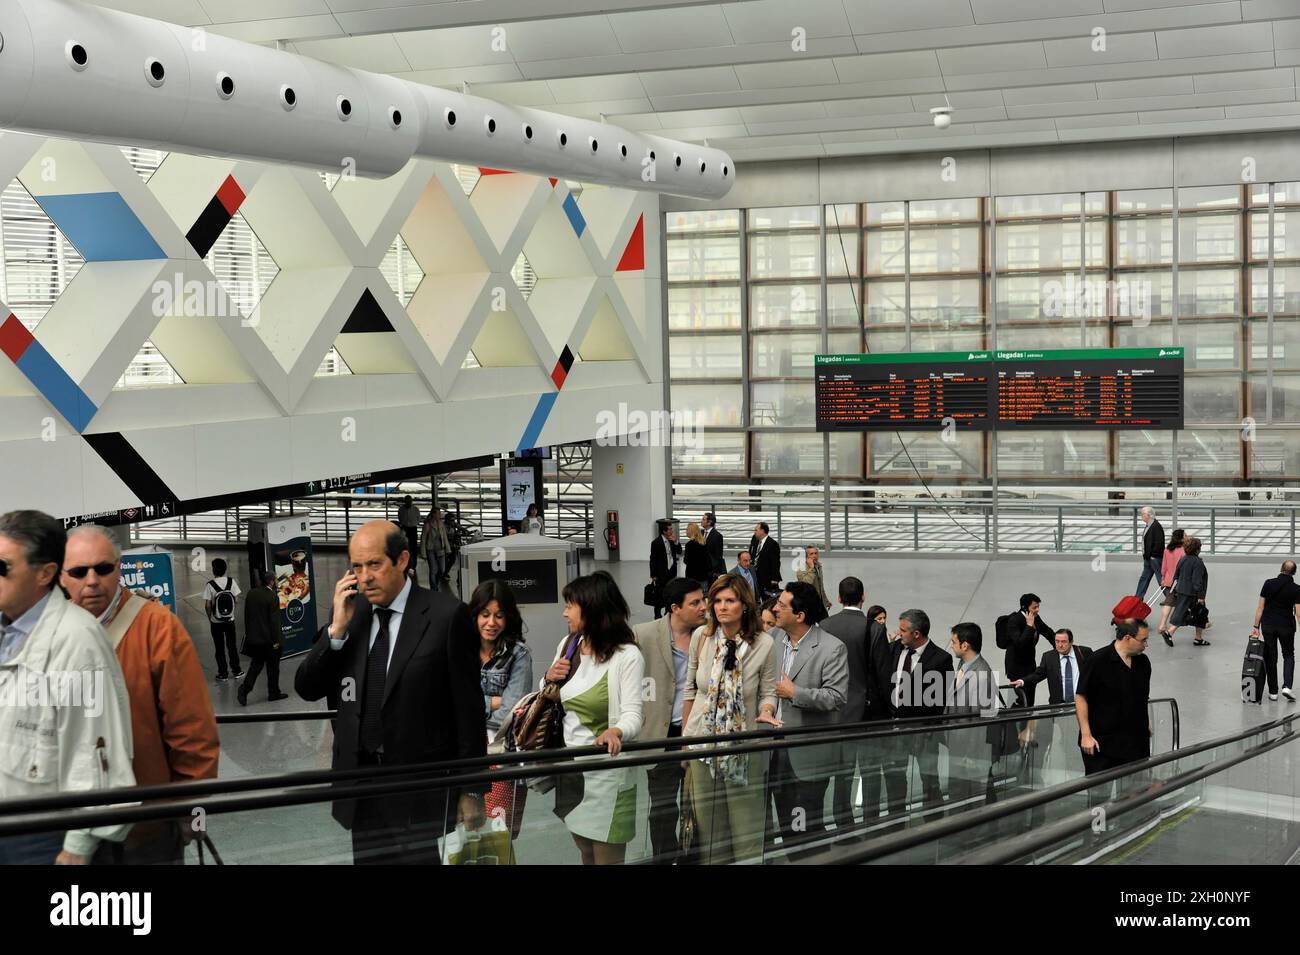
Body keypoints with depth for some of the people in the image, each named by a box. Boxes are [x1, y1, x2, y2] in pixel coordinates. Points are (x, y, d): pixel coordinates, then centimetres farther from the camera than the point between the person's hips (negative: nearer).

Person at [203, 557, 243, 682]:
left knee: (220, 648, 7)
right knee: (232, 646, 15)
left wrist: (210, 619, 2)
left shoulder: (210, 585, -15)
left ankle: (223, 674, 12)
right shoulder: (231, 582, -8)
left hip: (216, 622, -2)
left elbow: (207, 605, -13)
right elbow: (236, 600, -6)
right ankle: (236, 671, 21)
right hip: (230, 620, 2)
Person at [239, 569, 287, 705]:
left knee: (255, 665, 13)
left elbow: (247, 615, 8)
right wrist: (276, 640, -11)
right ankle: (273, 693, 18)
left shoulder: (251, 594, 1)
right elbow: (274, 620, -17)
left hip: (253, 638, 5)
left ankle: (245, 689, -4)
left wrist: (248, 633, 16)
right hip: (268, 639, -5)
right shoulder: (272, 597, -18)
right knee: (273, 667, 9)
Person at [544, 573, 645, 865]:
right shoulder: (568, 645, 7)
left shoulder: (627, 655, -14)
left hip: (606, 771, -7)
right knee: (586, 854, 20)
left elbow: (632, 712, -19)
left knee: (607, 858, 1)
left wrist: (616, 732, -41)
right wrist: (550, 679, -3)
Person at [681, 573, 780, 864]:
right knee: (707, 822, 11)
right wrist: (685, 733, 11)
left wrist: (766, 712, -21)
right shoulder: (700, 637, -2)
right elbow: (690, 689, 8)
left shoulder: (764, 644, -8)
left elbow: (768, 692, 0)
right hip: (702, 740, 2)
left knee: (746, 827, 5)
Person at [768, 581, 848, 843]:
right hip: (778, 750, 7)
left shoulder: (832, 648, -12)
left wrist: (794, 693, -17)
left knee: (806, 827, -3)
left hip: (808, 754, -7)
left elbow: (837, 697, -19)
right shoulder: (777, 644, 9)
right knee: (786, 826, 15)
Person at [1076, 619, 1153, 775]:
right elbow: (1081, 697, -11)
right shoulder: (1098, 661, -11)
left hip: (1136, 744, 6)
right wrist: (1086, 735, -14)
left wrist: (1146, 726, 19)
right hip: (1102, 742, -6)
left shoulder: (1143, 662, 8)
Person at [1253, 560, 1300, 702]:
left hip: (1268, 625, 1)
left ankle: (1273, 692, 14)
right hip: (1286, 626, -1)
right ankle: (1287, 686, -1)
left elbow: (1260, 608, -2)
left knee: (1270, 658, 11)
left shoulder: (1269, 584, -3)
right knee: (1288, 655, 17)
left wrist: (1256, 627, 3)